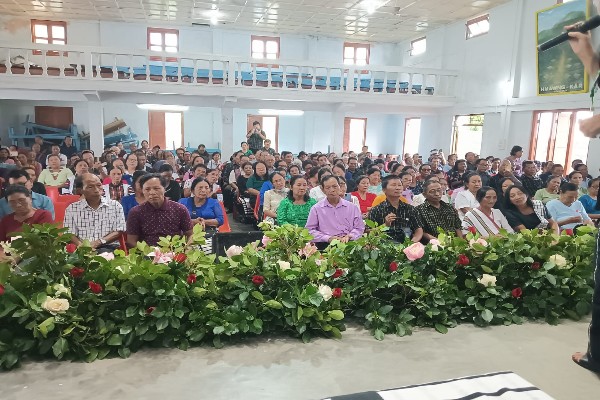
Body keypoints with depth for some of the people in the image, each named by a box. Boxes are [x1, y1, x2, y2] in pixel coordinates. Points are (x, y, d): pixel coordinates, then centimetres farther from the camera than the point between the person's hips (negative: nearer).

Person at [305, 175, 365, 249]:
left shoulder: (352, 207, 16)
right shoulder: (316, 209, 10)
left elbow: (359, 228, 18)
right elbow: (310, 230, 5)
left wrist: (349, 236, -3)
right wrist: (328, 238, -7)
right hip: (325, 246, -1)